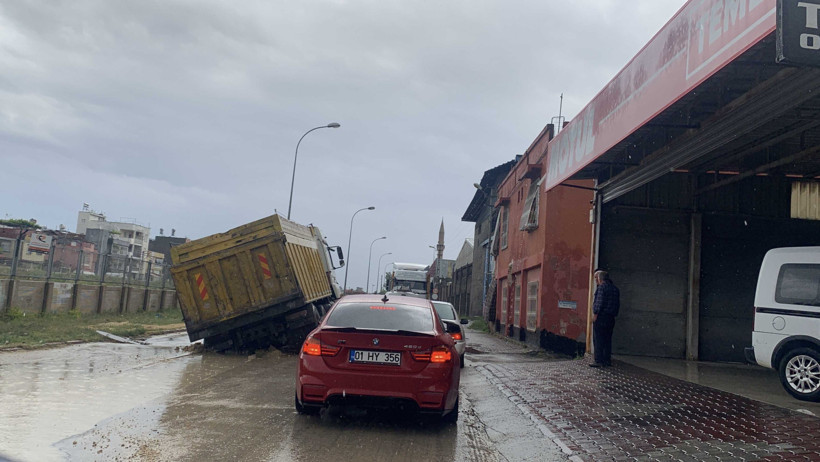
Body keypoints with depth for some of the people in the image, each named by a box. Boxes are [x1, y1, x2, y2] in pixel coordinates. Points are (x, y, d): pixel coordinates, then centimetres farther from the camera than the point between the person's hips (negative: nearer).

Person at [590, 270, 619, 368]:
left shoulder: (602, 287, -11)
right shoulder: (615, 289, 14)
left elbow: (599, 302, -18)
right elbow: (617, 304, 15)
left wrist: (595, 314, -14)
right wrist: (614, 314, 18)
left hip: (601, 316, -8)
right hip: (611, 318, 8)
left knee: (598, 340, -4)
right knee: (607, 339, 13)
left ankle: (599, 361, -6)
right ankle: (607, 360, 14)